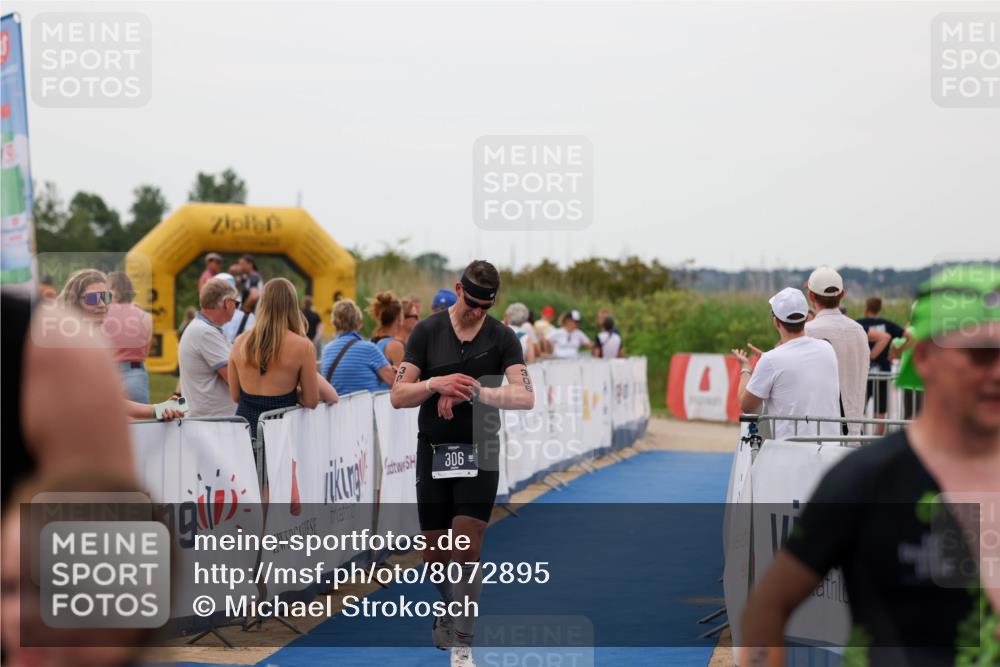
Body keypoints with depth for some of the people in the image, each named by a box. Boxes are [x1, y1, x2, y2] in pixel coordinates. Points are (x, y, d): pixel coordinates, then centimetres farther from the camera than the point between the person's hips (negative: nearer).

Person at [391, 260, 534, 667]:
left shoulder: (502, 338, -1)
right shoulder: (427, 332, 0)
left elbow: (525, 397, -13)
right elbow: (398, 396, -4)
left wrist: (474, 391, -25)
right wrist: (436, 384, -22)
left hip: (479, 454, -1)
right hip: (433, 451, 1)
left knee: (467, 551, -10)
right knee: (435, 553, 9)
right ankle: (449, 610, 39)